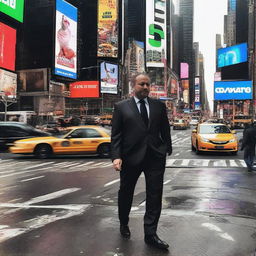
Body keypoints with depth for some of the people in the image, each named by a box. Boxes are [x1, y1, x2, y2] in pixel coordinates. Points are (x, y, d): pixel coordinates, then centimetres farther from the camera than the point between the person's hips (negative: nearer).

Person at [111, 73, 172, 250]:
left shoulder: (159, 105, 8)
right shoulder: (121, 107, 1)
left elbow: (165, 129, 12)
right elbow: (116, 134, -3)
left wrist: (167, 149, 11)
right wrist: (116, 156, -13)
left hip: (155, 157, 2)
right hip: (131, 156, -1)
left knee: (155, 196, 2)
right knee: (126, 193, 15)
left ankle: (150, 234, 14)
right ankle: (124, 224, 40)